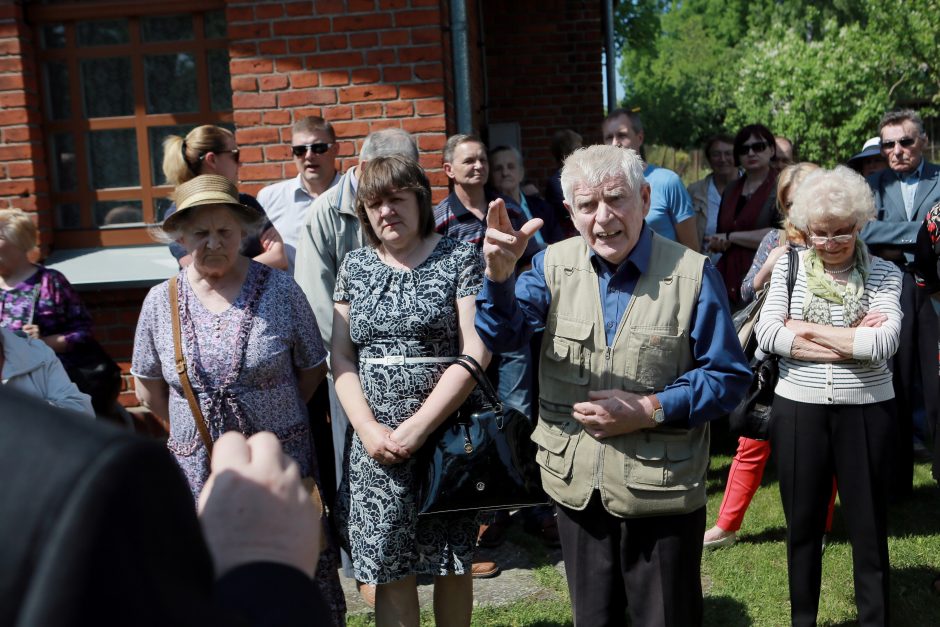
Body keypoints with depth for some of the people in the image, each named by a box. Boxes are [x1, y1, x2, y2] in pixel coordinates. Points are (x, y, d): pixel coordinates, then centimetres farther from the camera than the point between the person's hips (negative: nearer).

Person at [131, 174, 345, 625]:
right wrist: (200, 426, 6)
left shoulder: (280, 289, -6)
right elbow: (148, 388, 10)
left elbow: (312, 367, 2)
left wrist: (273, 420, 2)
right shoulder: (161, 302, 0)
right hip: (198, 470, 2)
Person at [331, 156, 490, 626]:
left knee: (451, 565, 10)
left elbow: (476, 351, -10)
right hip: (375, 446, 3)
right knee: (389, 574, 6)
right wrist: (369, 429, -8)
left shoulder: (460, 258, -1)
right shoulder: (354, 266, 10)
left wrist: (417, 426, -15)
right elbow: (341, 358, 6)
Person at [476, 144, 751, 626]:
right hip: (575, 486, 3)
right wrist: (499, 273, -32)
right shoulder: (555, 264, -1)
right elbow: (501, 335, -12)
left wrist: (650, 409, -20)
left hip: (661, 492, -3)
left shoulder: (692, 274, -10)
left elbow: (728, 377, -7)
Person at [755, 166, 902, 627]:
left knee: (869, 528, 11)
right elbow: (767, 333, -13)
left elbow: (884, 343, -18)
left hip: (865, 411, -1)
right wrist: (853, 342, -16)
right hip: (798, 410, 1)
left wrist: (807, 330, -14)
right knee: (802, 525, 14)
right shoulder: (789, 267, 0)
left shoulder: (884, 274, -2)